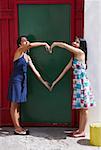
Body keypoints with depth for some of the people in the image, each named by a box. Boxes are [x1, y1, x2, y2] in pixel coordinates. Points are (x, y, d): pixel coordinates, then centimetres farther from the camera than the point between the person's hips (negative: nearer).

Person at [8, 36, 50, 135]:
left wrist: (43, 81, 15)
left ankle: (18, 127, 16)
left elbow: (35, 70, 16)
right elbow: (30, 45, -25)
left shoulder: (27, 57, 14)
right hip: (16, 80, -8)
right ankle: (17, 128, 2)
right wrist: (44, 44, -16)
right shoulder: (19, 51, -7)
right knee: (14, 104, -1)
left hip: (23, 81, 8)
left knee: (18, 104, 11)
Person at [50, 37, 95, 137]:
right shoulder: (74, 56, 16)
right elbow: (66, 69, 16)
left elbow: (64, 45, -14)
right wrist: (56, 81, 16)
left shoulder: (80, 52, -9)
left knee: (84, 109, -1)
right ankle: (80, 130, 21)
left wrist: (54, 44, 2)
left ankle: (82, 131, 6)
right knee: (81, 109, 13)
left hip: (82, 84, -9)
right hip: (77, 84, 9)